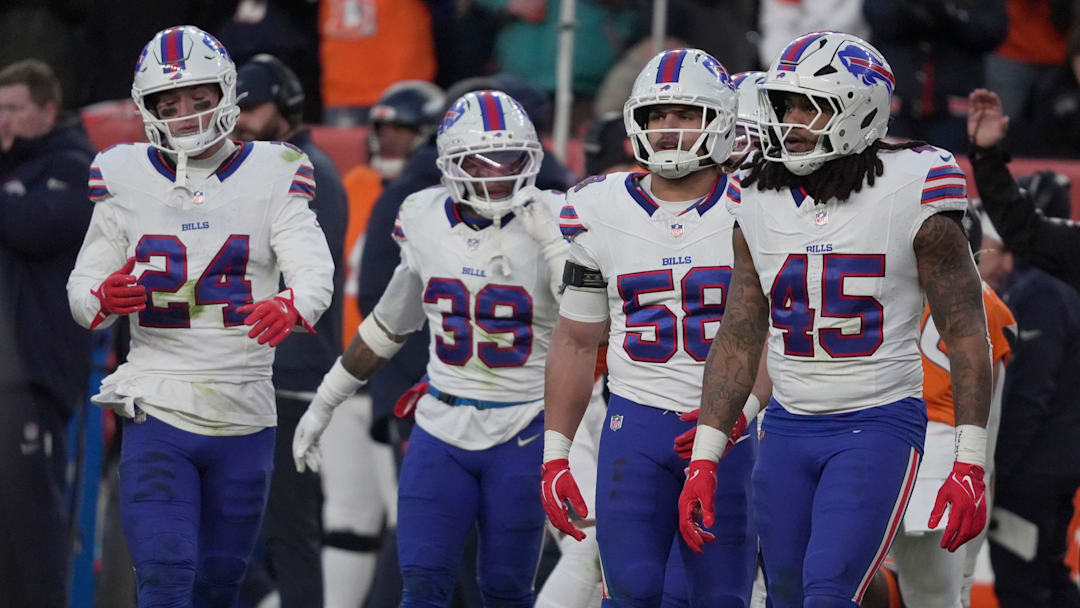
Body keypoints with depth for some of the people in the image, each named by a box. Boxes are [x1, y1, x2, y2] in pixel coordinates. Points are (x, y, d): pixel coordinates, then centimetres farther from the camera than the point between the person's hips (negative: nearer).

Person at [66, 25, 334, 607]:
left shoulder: (270, 177, 0)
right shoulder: (125, 179, 3)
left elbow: (315, 270, -13)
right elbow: (82, 288, 4)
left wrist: (289, 307, -36)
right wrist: (102, 297, -21)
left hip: (244, 417, 1)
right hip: (157, 411, -1)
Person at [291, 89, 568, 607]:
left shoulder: (551, 225, -10)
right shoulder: (426, 220, 2)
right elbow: (388, 325, 17)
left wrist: (549, 239, -28)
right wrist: (324, 403, 23)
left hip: (521, 433, -3)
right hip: (442, 427, 3)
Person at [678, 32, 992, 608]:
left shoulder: (908, 195, -10)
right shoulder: (758, 203, 5)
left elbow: (966, 333, -5)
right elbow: (738, 339, 12)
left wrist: (970, 466, -9)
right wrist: (704, 460, 7)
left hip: (879, 425, -5)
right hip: (789, 426, 5)